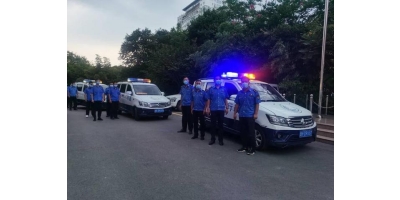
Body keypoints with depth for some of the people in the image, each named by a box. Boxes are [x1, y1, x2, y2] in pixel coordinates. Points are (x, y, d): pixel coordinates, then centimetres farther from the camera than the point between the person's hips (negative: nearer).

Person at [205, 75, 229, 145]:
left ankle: (221, 140, 13)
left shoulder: (224, 89, 10)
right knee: (213, 124, 4)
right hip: (213, 109, 0)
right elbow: (208, 99, 5)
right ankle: (212, 139, 13)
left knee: (221, 125, 5)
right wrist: (208, 108, -3)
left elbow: (226, 99, 11)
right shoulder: (211, 89, 7)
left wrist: (226, 108, 4)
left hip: (221, 109, 1)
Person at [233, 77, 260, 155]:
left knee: (251, 133, -3)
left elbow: (257, 104, -2)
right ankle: (244, 147, 21)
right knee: (243, 132, 10)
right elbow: (237, 104, 16)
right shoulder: (239, 93, 12)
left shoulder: (254, 92, 0)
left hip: (250, 116, -4)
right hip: (242, 116, 5)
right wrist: (235, 113, 10)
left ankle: (252, 149, 4)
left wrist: (256, 113, -10)